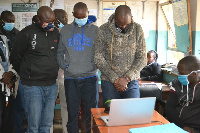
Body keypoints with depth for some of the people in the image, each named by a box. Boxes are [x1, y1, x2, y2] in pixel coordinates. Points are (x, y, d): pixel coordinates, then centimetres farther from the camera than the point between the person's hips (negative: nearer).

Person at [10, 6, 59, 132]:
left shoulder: (56, 33, 7)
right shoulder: (27, 33, -9)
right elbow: (15, 57, 0)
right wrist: (26, 74, 8)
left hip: (52, 85, 5)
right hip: (33, 86, -5)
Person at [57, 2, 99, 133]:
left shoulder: (95, 30, 6)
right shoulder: (65, 30, 10)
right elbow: (59, 52, 14)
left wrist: (95, 65, -7)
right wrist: (64, 65, -1)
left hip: (90, 77, -1)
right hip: (70, 78, 2)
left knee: (91, 112, 4)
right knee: (72, 113, 9)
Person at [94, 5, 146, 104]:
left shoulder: (137, 29, -1)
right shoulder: (103, 30, -5)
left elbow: (142, 57, -1)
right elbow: (98, 58, -6)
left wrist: (127, 78, -11)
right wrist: (114, 79, -11)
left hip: (131, 81, 1)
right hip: (109, 82, -1)